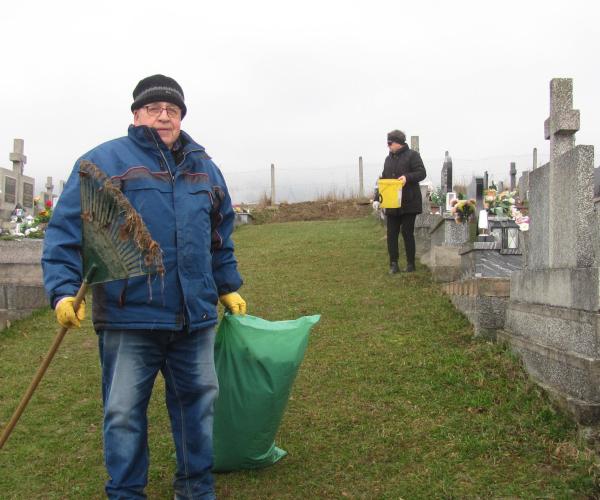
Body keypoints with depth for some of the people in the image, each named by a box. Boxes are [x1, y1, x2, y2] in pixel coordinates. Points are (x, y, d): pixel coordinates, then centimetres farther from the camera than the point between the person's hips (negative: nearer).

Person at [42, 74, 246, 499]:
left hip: (195, 317, 5)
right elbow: (65, 231, -7)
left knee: (198, 402, 14)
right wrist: (64, 290, -17)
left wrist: (228, 287, 21)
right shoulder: (103, 162, -4)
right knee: (124, 412, 6)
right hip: (128, 317, -4)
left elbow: (221, 238, 22)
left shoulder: (204, 167, 14)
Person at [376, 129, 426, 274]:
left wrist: (407, 177, -27)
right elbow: (383, 180, 19)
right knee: (391, 234, 3)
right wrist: (377, 198, 9)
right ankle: (393, 264, 8)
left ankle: (410, 263, 11)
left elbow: (421, 173, -10)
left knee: (407, 233, -1)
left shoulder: (412, 155, -3)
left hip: (408, 203, -6)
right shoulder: (388, 159, 16)